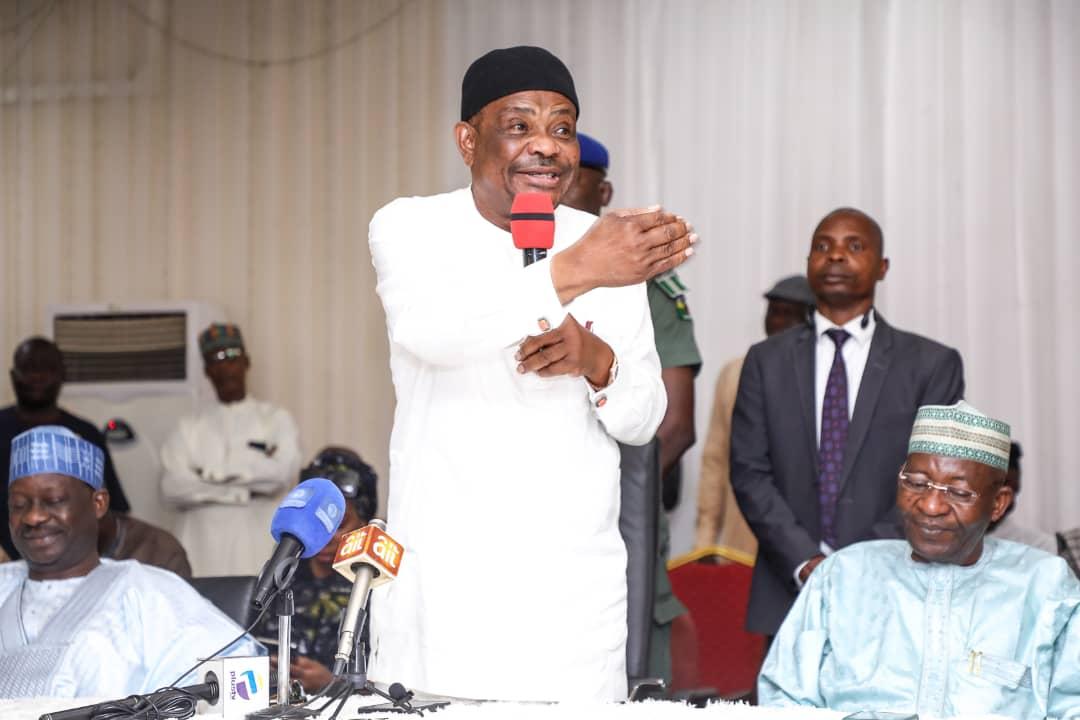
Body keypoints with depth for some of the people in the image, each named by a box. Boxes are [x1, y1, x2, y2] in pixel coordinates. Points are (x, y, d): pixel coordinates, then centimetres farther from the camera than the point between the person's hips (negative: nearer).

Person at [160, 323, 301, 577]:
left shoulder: (275, 419, 9)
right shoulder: (190, 427, 12)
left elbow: (283, 472, -8)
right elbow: (172, 486, -3)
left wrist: (213, 472, -2)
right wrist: (244, 491, -7)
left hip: (257, 547, -1)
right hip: (202, 550, 1)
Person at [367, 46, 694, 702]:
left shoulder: (611, 243, 6)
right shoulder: (411, 226, -2)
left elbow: (642, 422, 7)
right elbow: (428, 330, -24)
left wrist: (598, 362, -14)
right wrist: (571, 273, -36)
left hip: (577, 581, 2)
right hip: (442, 575, -2)